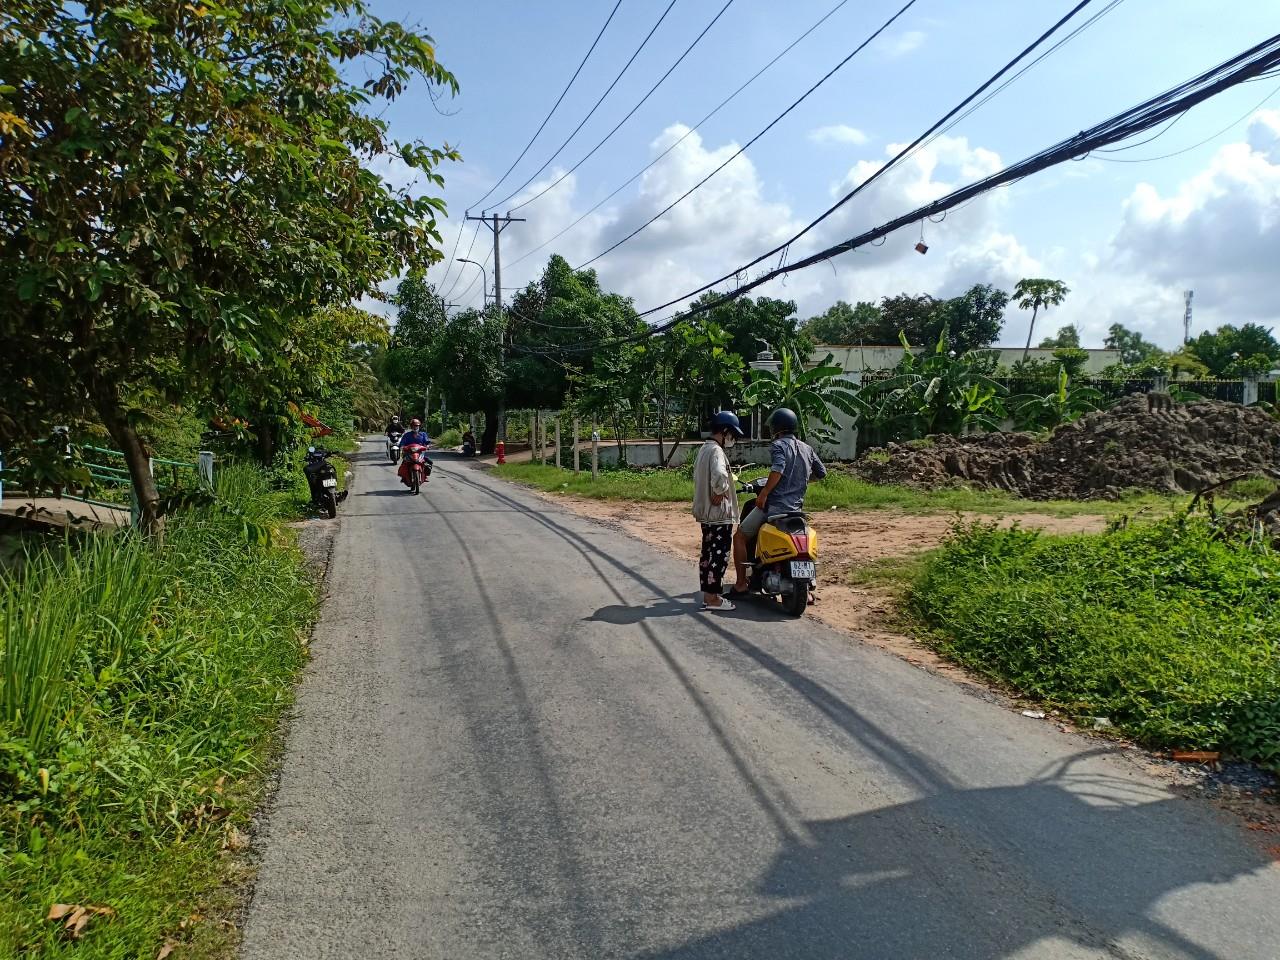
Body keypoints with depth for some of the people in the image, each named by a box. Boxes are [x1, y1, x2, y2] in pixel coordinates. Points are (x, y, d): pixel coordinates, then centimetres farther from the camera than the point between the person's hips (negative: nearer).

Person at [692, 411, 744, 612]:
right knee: (720, 555, -2)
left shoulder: (704, 449, 14)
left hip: (706, 512, 10)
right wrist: (720, 492, -20)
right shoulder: (716, 451, -18)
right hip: (719, 513, -10)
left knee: (708, 553, 14)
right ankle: (713, 598, 3)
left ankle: (708, 595, 22)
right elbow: (719, 476, -37)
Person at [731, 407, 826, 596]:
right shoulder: (807, 448, 14)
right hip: (797, 507, 7)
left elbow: (778, 469, -26)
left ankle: (741, 584, 3)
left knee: (740, 537, 7)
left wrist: (763, 493, -20)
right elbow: (821, 473, 20)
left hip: (774, 505, -7)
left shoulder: (778, 445, -8)